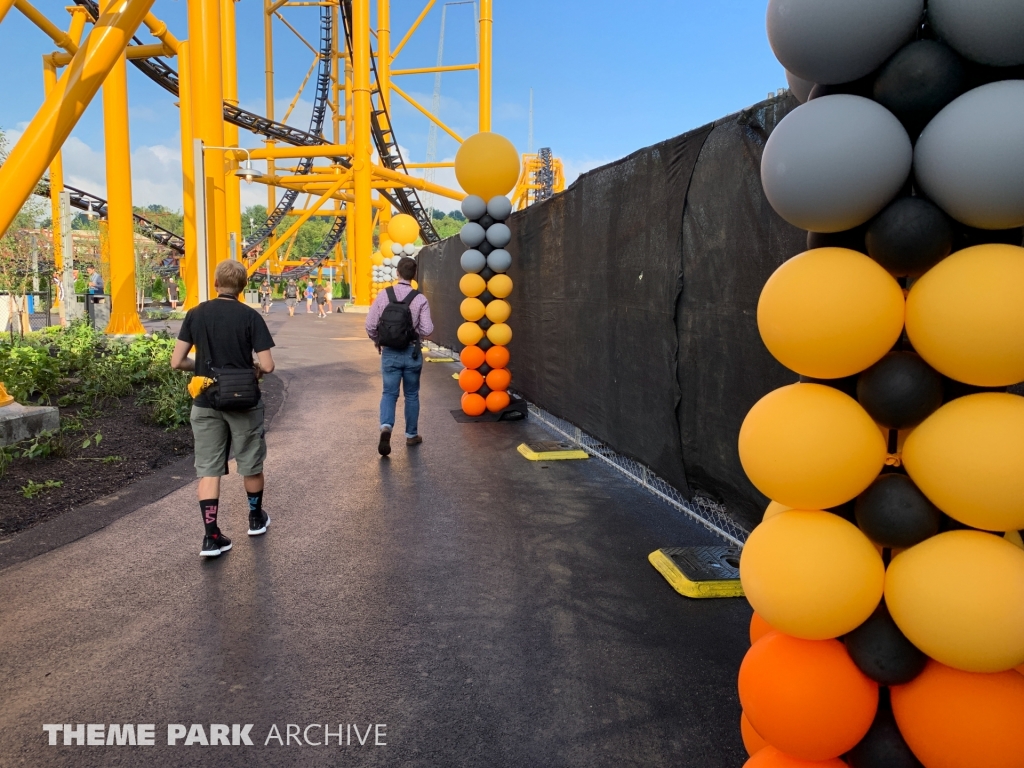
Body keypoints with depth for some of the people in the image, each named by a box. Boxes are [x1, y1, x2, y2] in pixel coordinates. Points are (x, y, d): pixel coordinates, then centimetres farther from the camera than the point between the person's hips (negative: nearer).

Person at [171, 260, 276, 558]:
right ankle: (256, 518, 35)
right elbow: (267, 365, -14)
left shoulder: (196, 314, -2)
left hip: (206, 403, 2)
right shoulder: (250, 316, -9)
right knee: (251, 464, 17)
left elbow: (177, 361, -2)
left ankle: (211, 537, 4)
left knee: (208, 470, 7)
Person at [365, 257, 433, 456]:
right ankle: (411, 435, 24)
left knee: (389, 393, 9)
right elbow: (427, 330, -14)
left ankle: (386, 426, -15)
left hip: (389, 353, 1)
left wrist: (377, 341, 13)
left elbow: (370, 325, -6)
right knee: (412, 395, 14)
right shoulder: (420, 299, -10)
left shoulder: (383, 295, -6)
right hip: (412, 352, 0)